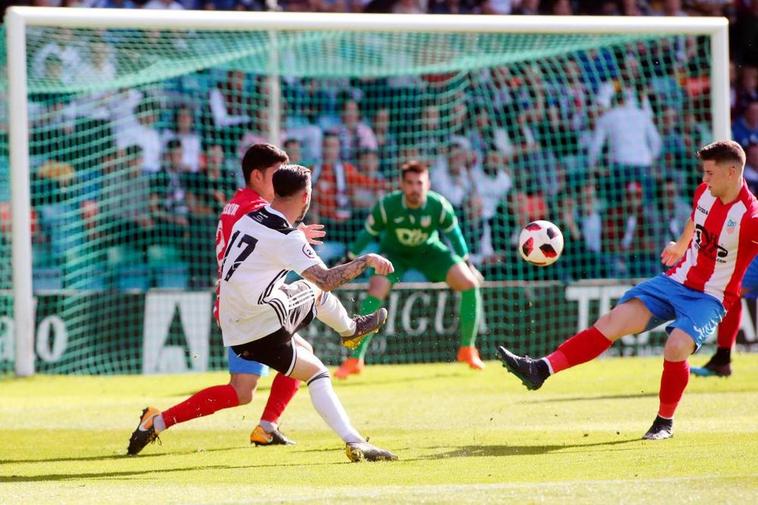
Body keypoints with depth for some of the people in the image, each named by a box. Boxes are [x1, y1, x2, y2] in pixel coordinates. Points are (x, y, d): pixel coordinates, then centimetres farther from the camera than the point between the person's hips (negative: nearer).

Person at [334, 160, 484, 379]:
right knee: (375, 291, -26)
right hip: (393, 252, -1)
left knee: (469, 283, -15)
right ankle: (355, 360, -19)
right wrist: (347, 263, -7)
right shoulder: (386, 206, -28)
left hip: (429, 250, 1)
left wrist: (467, 264, 1)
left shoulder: (439, 206, -26)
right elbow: (367, 234, -12)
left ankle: (468, 349, 3)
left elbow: (454, 234, -6)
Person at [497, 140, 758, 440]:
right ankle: (541, 369, -13)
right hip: (676, 280, 6)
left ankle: (665, 423, -6)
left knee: (676, 347, -30)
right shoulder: (705, 192, 3)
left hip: (709, 297, -6)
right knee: (612, 322, -8)